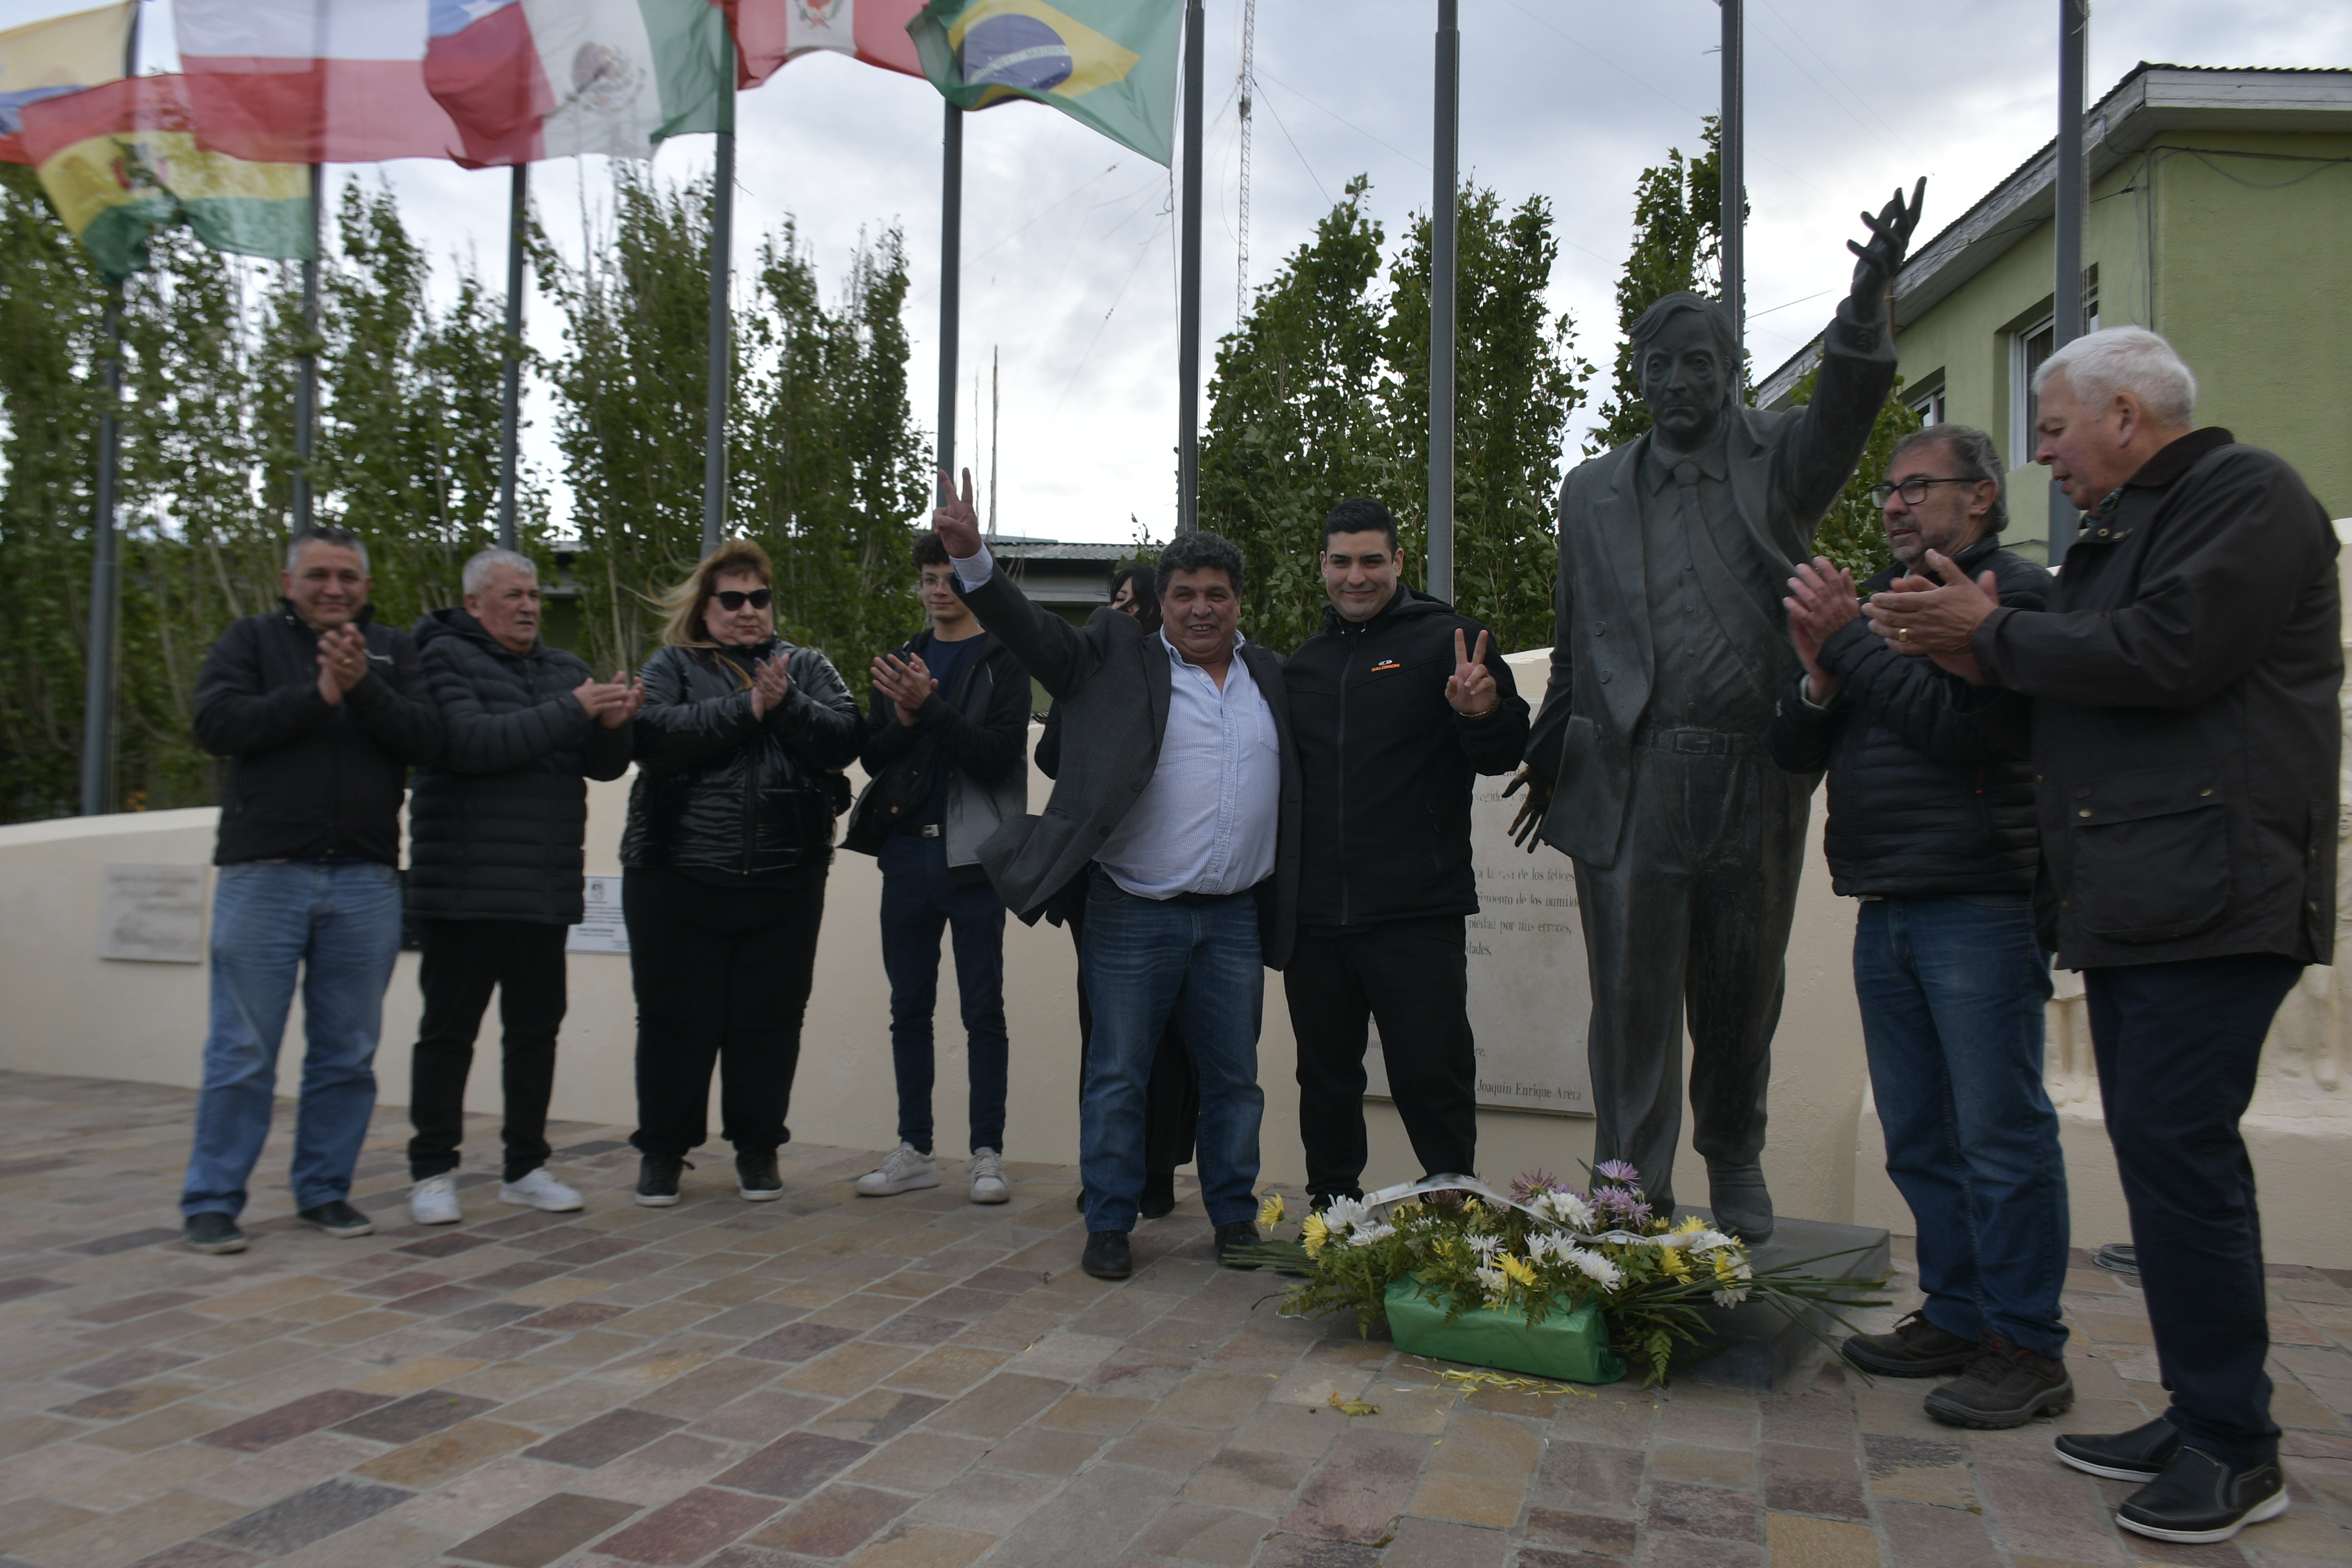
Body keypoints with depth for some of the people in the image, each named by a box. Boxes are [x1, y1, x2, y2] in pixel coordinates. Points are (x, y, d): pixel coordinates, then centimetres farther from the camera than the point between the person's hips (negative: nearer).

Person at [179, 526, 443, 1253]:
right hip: (264, 874, -2)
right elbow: (217, 723, -7)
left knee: (347, 1052, 7)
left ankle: (325, 1190, 19)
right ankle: (212, 1201, 10)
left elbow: (425, 738, -1)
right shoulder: (251, 639, 9)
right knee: (241, 1053, 0)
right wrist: (317, 695, -13)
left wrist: (363, 687, -15)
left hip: (366, 881, 2)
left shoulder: (394, 650, 13)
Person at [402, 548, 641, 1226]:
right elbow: (471, 742, -19)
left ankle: (525, 1168, 19)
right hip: (465, 885, -5)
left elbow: (604, 766, 11)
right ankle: (432, 1172, 12)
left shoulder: (565, 668, 15)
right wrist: (570, 711, -20)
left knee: (537, 1029, 9)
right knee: (449, 1030, 2)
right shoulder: (444, 657, -2)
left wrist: (613, 726, -11)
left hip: (546, 889, 5)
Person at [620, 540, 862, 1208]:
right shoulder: (672, 667, 7)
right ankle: (662, 1150, 21)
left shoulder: (807, 667, 12)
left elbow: (844, 739, -3)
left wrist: (788, 705, -18)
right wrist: (746, 708, -15)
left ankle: (758, 1147, 22)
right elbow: (653, 736, -13)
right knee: (676, 1019, 6)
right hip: (678, 877, -1)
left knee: (770, 1018, 7)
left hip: (785, 880, 2)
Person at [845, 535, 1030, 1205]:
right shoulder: (902, 657, 15)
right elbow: (872, 755, 9)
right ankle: (914, 1150, 18)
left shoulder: (1003, 660, 1)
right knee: (909, 1009, 9)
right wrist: (903, 718, -11)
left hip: (972, 854, -5)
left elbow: (998, 757, -11)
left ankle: (988, 1152, 7)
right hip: (906, 852, 5)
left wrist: (930, 707, -20)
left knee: (982, 1009, 0)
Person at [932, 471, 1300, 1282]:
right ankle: (1109, 1225, 17)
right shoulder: (1120, 658, 0)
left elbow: (1302, 782, 16)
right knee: (1118, 1078, 4)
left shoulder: (1272, 676, 11)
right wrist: (970, 555, -26)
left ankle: (1235, 1218, 27)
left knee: (1234, 1078, 12)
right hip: (1133, 916, -3)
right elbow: (1032, 630, -11)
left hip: (1235, 918, 4)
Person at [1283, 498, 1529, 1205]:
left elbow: (1506, 754, -6)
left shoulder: (1447, 641, 0)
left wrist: (1484, 713, -28)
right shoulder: (1303, 663, 14)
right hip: (1314, 915, 5)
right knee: (1326, 1081, 15)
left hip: (1416, 915, -5)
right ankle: (1332, 1209, 29)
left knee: (1432, 1081, 0)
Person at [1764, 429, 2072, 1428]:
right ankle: (1956, 1318, 23)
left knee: (2000, 1136, -3)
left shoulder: (2013, 592, -2)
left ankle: (2028, 1347, 7)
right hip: (1886, 909, 7)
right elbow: (1793, 752, 14)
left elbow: (1962, 725, -17)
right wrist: (1817, 675, -5)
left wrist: (1847, 644, -12)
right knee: (1918, 1137, 12)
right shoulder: (1875, 601, 19)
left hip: (1980, 908, -7)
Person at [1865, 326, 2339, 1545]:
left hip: (2207, 894, -10)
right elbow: (2074, 687, 22)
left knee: (2175, 1147, -10)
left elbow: (2164, 656, -20)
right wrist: (1971, 652, 5)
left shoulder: (2247, 498, -5)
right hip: (2129, 900, 10)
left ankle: (2235, 1448, 2)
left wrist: (1995, 635, -9)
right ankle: (2198, 1416, 21)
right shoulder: (2118, 533, 23)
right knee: (2161, 1150, 11)